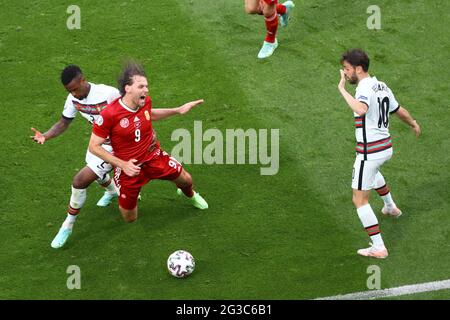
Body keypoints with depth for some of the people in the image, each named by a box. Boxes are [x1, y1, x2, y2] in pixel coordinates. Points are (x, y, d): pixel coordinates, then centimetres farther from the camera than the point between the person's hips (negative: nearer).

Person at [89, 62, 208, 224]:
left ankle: (189, 194, 56)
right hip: (129, 166, -4)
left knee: (186, 180, 17)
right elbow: (94, 146, -21)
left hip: (153, 156, 4)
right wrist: (122, 165, -27)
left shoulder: (145, 101, -13)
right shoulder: (109, 115, -31)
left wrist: (178, 110, 8)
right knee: (129, 218, 7)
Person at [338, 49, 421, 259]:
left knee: (360, 200, -1)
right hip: (386, 148, 9)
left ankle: (379, 248, -3)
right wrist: (413, 124, 38)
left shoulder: (365, 88, -21)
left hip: (369, 152, -9)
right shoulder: (382, 86, 6)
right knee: (372, 170, 42)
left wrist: (342, 89, -34)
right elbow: (400, 111, 19)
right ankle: (391, 207, 61)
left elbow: (361, 109, -43)